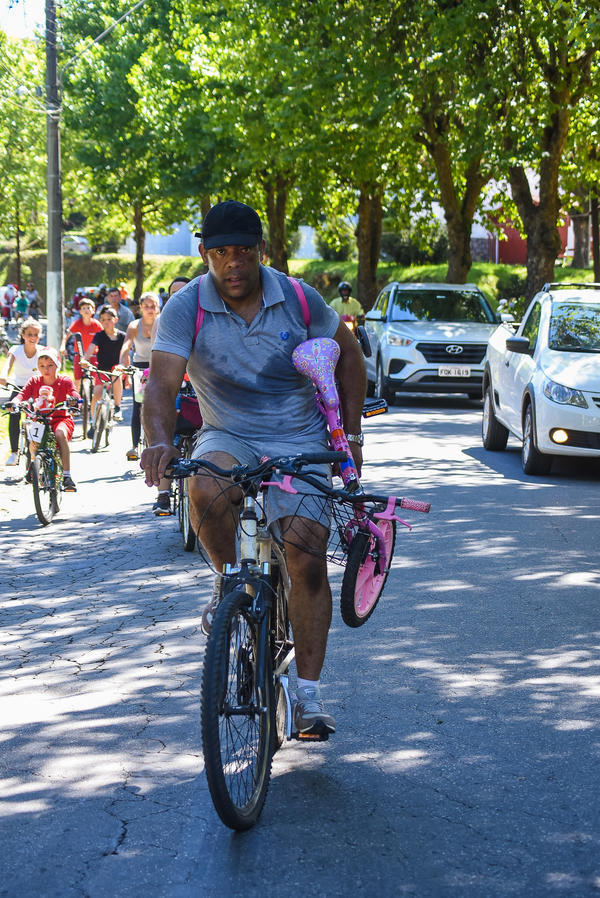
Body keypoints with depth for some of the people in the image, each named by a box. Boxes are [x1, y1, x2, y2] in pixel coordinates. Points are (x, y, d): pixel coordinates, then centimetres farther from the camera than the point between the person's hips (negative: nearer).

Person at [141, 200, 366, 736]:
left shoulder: (299, 300, -6)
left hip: (300, 443, 0)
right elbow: (163, 381, -22)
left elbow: (348, 353, 9)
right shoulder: (187, 307, -11)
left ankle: (309, 693, -6)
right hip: (228, 438, 0)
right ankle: (228, 582, -4)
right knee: (205, 491, -35)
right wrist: (160, 441, -42)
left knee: (307, 559, -15)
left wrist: (352, 434, 6)